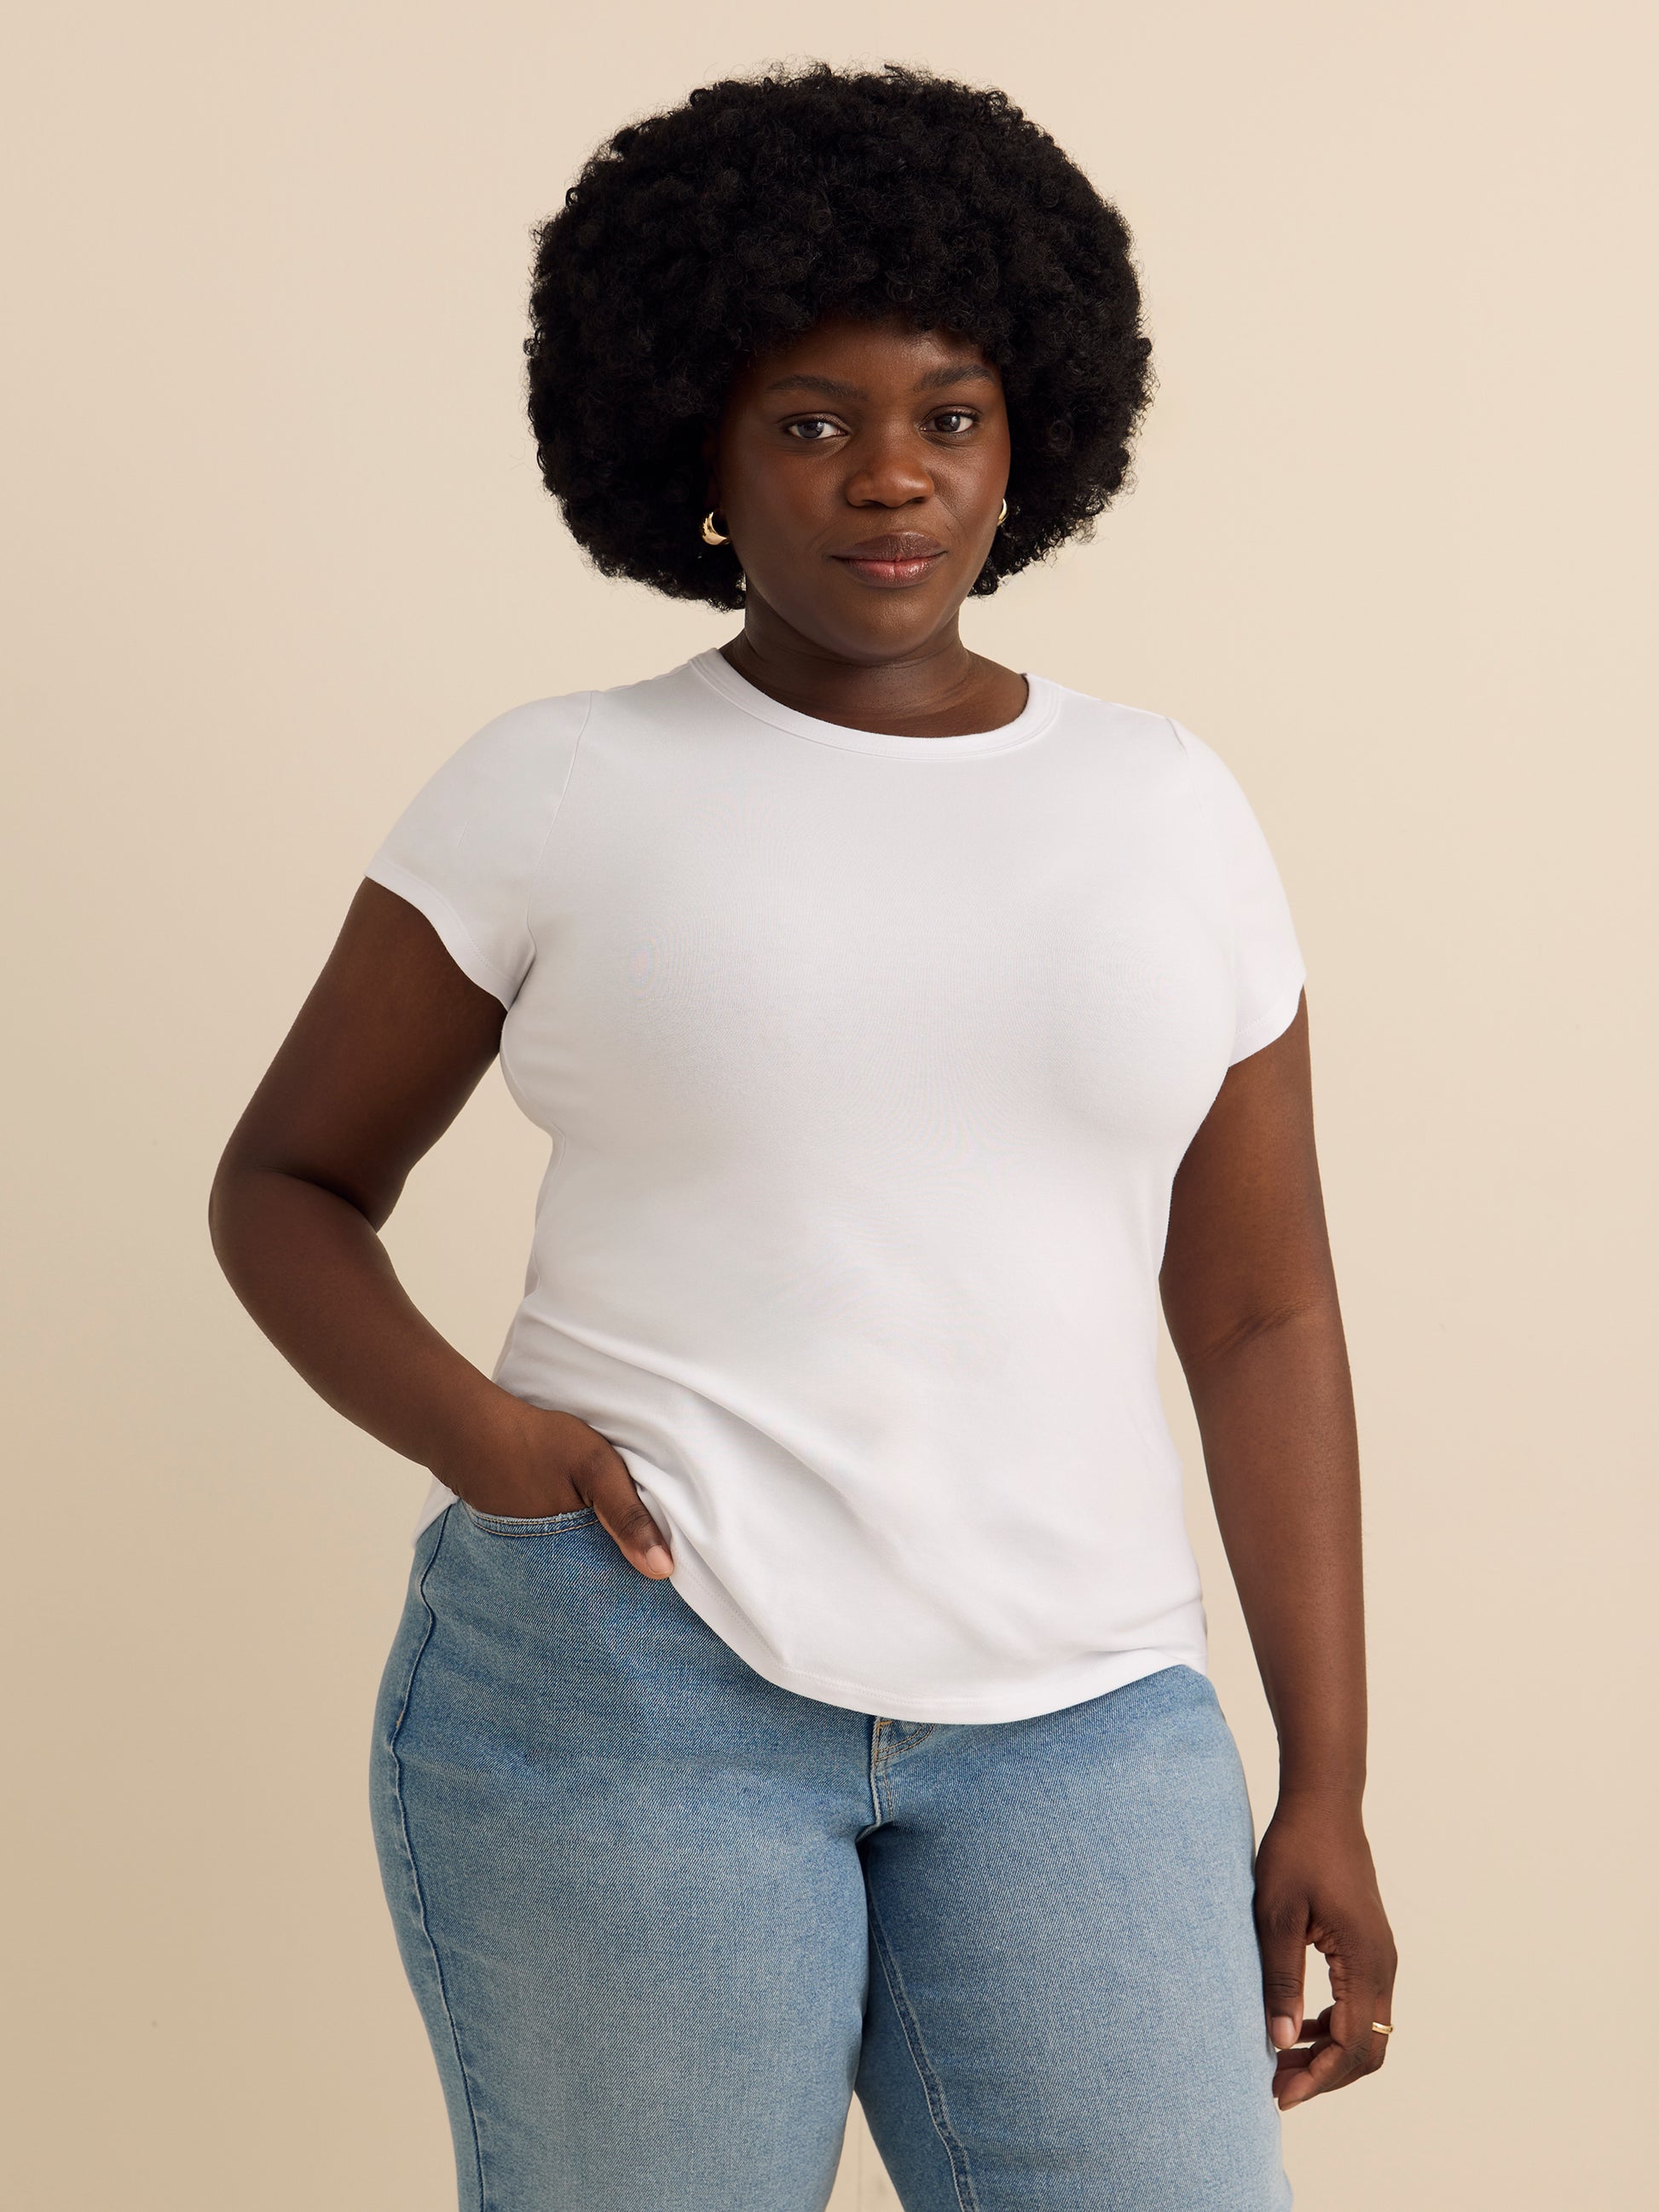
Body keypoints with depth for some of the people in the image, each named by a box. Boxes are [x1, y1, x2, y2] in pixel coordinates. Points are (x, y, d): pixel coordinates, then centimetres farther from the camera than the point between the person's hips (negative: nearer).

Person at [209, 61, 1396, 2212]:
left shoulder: (1168, 806, 7)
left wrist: (1326, 1786, 6)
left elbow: (1262, 1314, 9)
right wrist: (465, 1429, -12)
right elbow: (287, 1185, 8)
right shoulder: (556, 790, 0)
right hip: (619, 1671, -2)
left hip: (1070, 1719, 2)